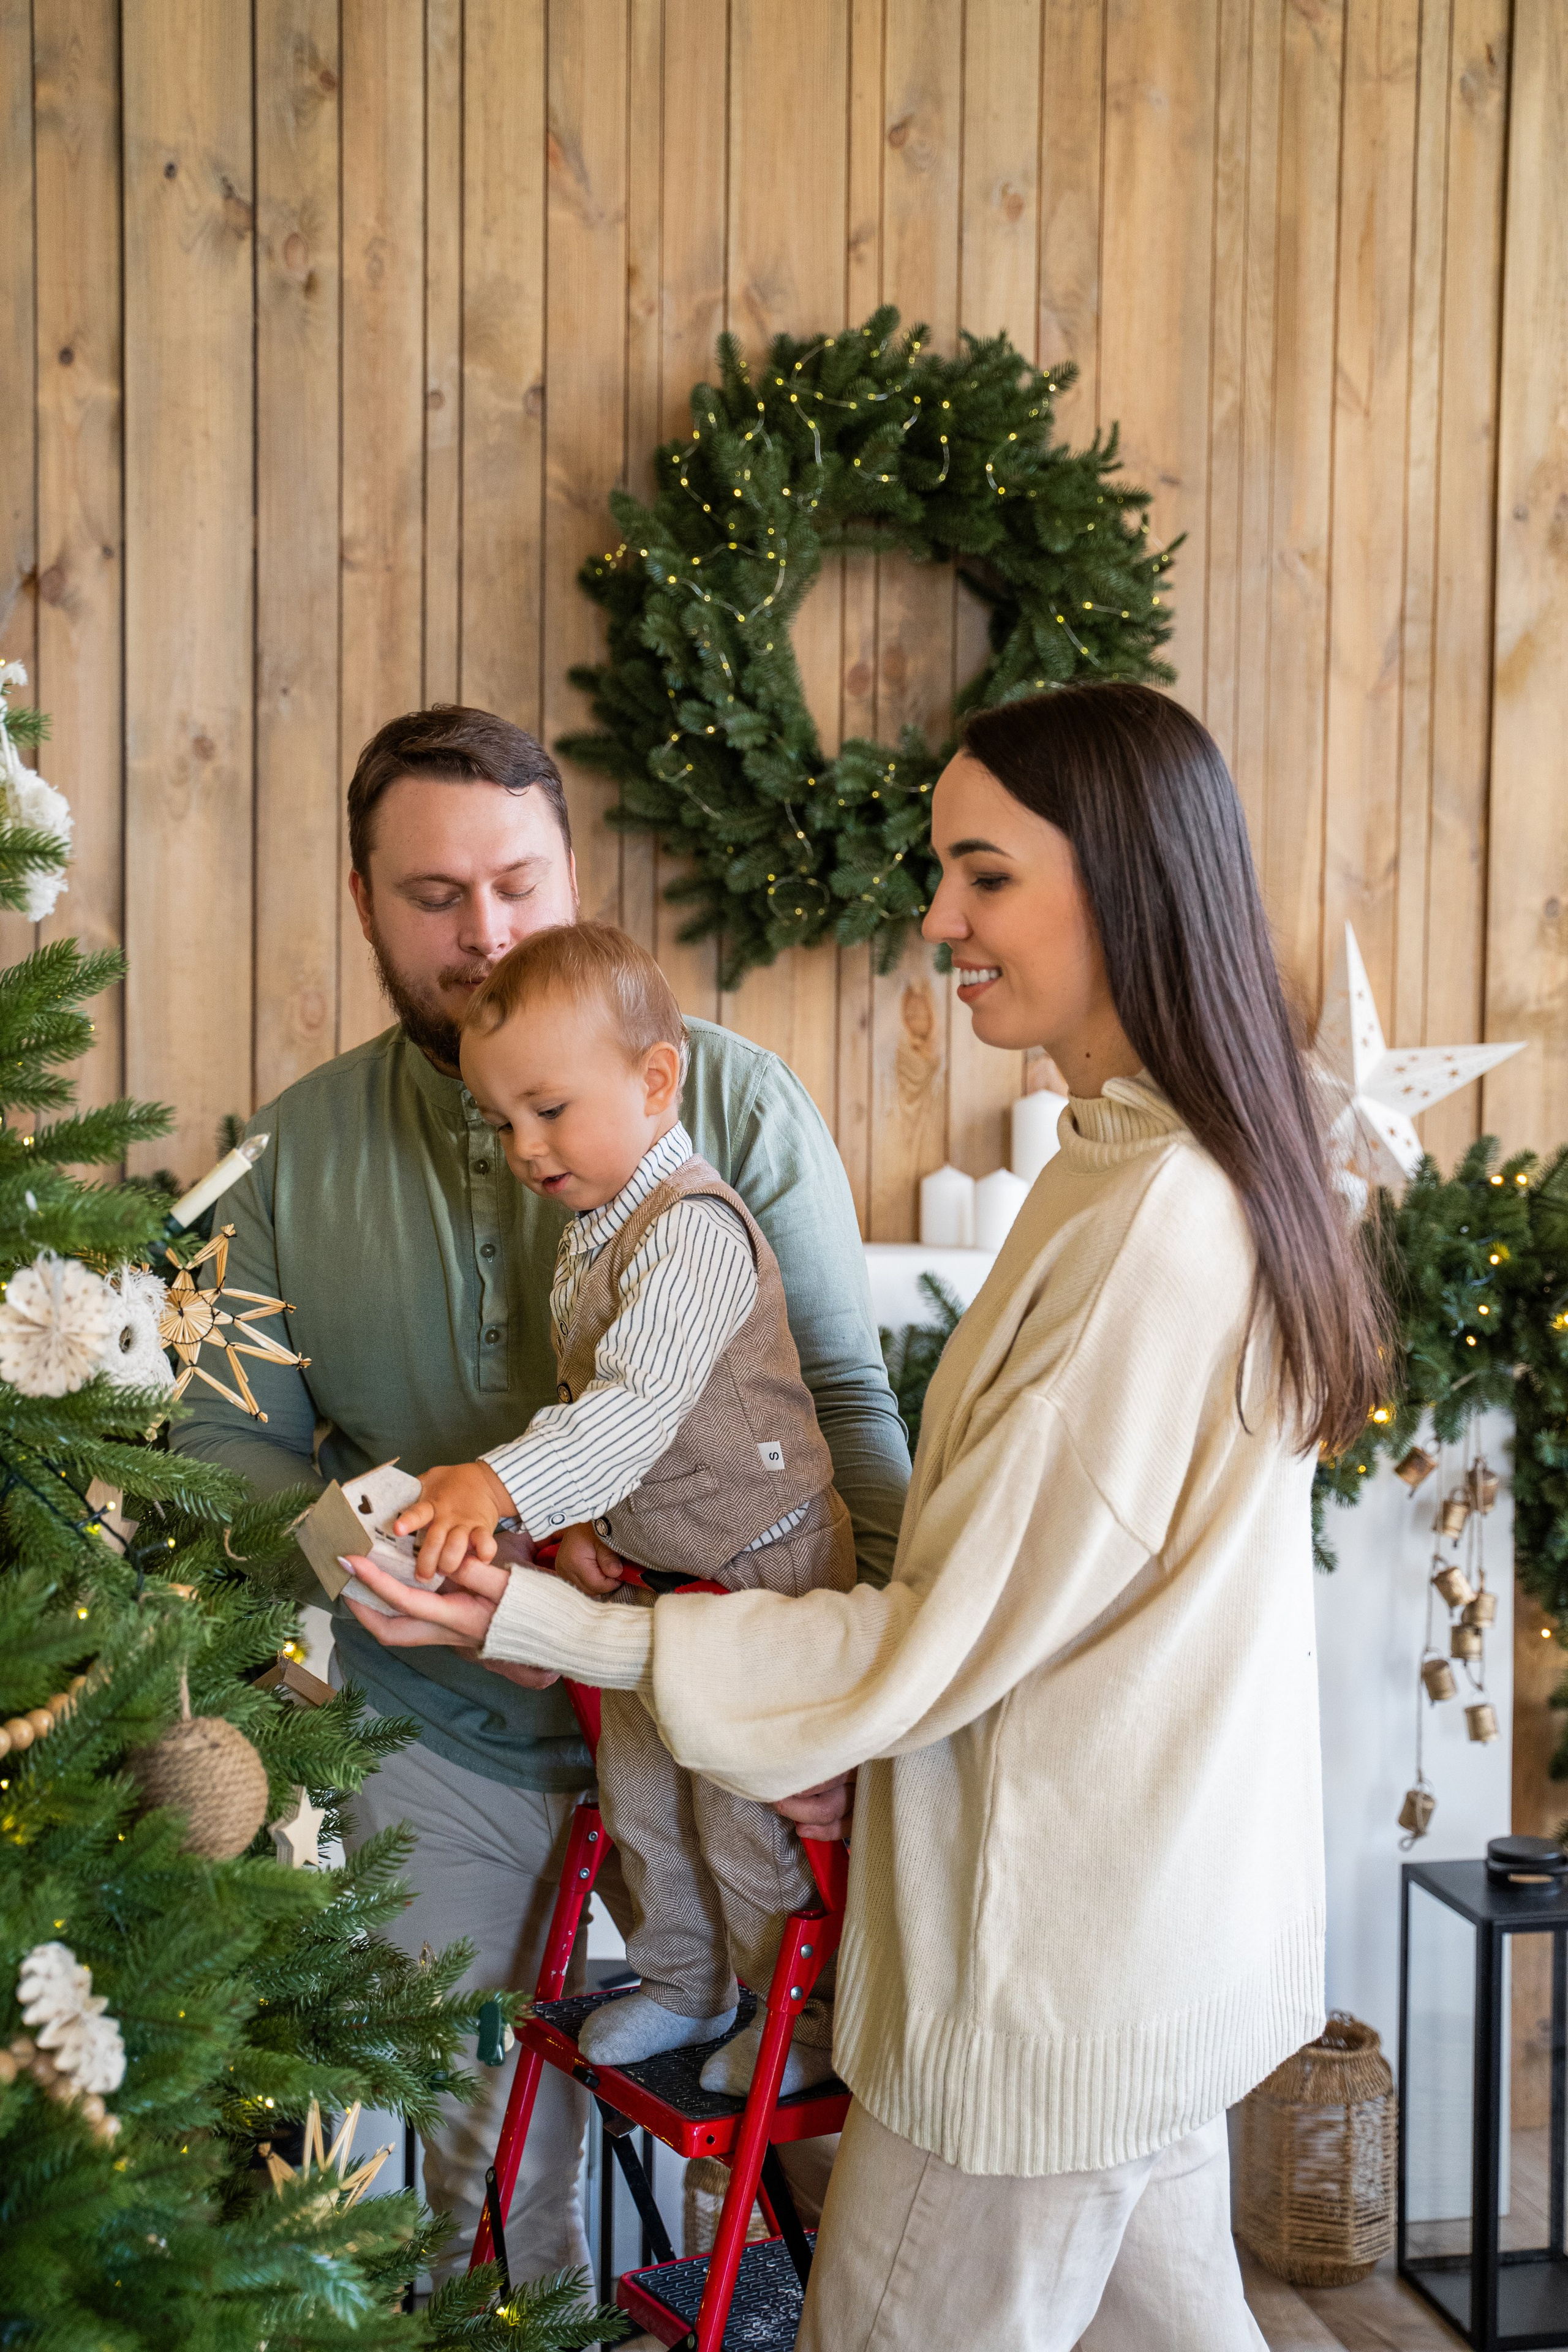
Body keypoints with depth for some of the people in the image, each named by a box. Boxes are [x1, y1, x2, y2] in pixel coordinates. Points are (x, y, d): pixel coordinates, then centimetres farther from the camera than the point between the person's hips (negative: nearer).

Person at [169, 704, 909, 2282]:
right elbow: (229, 1442, -1)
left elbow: (841, 1393, -13)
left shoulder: (731, 1100, -7)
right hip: (445, 1745, 2)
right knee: (486, 2154, 16)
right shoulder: (296, 1150, 0)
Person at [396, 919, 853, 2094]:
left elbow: (641, 1402, -36)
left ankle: (807, 2026, 25)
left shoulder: (696, 1226, -25)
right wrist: (587, 1522, 3)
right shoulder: (589, 1236, 7)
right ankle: (685, 1985, 41)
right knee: (642, 1798, 19)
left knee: (754, 1821, 3)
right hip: (653, 1575, 9)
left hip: (762, 1572, -9)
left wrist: (501, 1485, -47)